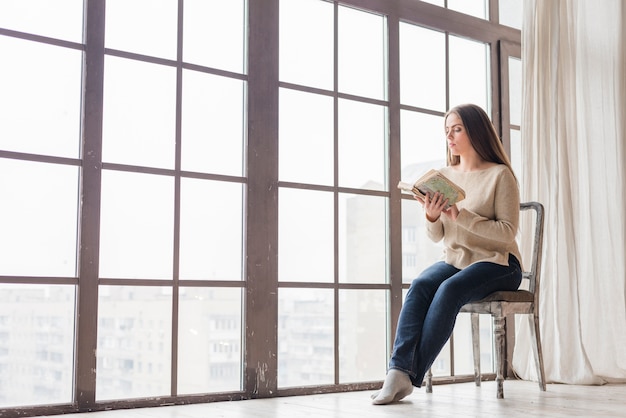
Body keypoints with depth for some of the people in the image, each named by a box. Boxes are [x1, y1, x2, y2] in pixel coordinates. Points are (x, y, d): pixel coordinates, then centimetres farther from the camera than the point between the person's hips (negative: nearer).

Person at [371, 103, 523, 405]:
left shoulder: (500, 175, -4)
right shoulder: (445, 176, 11)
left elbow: (507, 233, -13)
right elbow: (436, 236, 10)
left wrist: (460, 215, -23)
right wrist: (431, 216, -14)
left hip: (497, 264, -4)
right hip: (454, 261, 5)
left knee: (449, 289, -32)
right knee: (420, 286, -26)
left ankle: (410, 376, -30)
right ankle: (399, 372, -35)